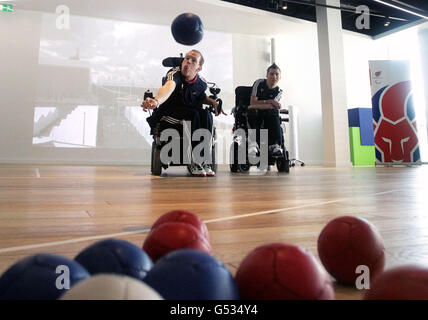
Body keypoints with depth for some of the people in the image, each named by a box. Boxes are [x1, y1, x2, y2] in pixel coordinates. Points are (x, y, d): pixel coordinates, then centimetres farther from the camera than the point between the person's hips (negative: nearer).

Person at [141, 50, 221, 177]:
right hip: (170, 113, -4)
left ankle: (205, 161, -27)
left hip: (191, 112, 5)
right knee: (194, 114, -32)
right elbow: (169, 86, -42)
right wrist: (156, 101, -64)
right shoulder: (175, 73, -20)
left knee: (206, 114, -26)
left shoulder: (201, 83, -4)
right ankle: (194, 162, -29)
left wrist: (213, 102, -5)